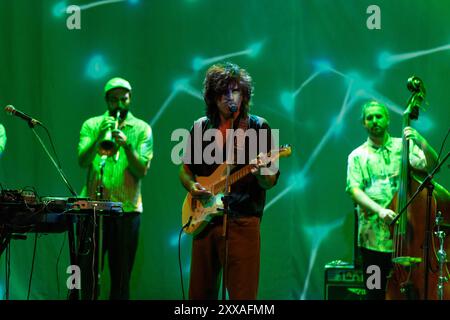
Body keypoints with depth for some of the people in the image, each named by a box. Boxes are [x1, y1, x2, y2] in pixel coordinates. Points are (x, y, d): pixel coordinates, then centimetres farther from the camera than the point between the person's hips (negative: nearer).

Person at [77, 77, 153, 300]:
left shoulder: (142, 129, 7)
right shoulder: (91, 126, 8)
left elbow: (142, 170, -4)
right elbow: (83, 161, -6)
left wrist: (127, 145, -18)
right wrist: (99, 137, -19)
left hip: (127, 209, 0)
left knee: (121, 277, 5)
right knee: (88, 272, 1)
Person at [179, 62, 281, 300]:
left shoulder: (258, 127, 2)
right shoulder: (201, 127, 11)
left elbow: (271, 181, -1)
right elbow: (185, 169, 19)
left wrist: (260, 173, -23)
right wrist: (192, 185, -2)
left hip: (243, 221, -3)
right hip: (204, 220, 4)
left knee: (243, 294, -6)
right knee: (200, 293, 8)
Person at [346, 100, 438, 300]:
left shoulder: (404, 146, 10)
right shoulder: (358, 156, 9)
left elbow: (431, 165, -2)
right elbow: (354, 189, -3)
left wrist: (420, 141, -20)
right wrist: (379, 210, -19)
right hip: (373, 238, 0)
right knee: (376, 293, 3)